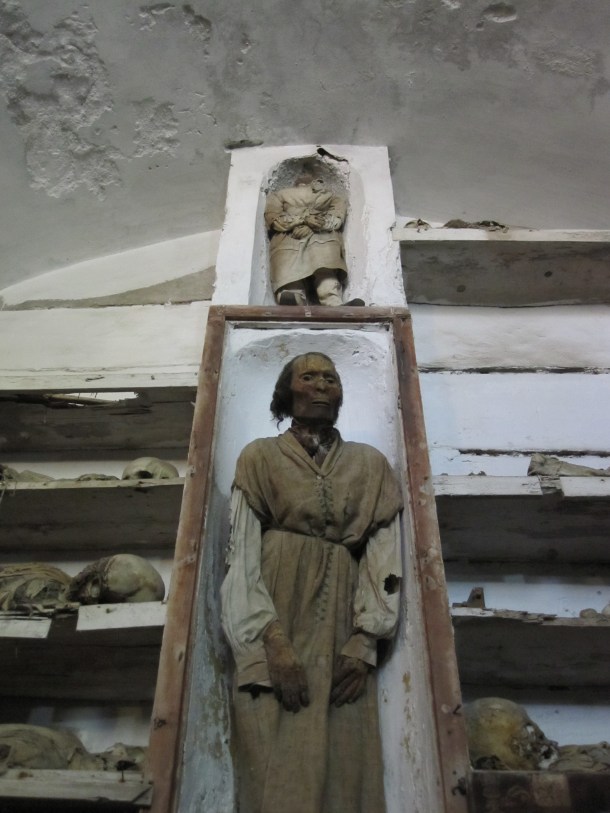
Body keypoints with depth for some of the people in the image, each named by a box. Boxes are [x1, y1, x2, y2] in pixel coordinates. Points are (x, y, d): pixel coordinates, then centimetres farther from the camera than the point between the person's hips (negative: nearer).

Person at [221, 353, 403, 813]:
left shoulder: (371, 464, 14)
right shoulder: (261, 457, 8)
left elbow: (384, 558, 5)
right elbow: (243, 554, -2)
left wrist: (364, 641, -8)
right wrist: (274, 641, -15)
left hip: (341, 627, 2)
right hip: (275, 622, -2)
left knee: (346, 768, -1)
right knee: (280, 773, -8)